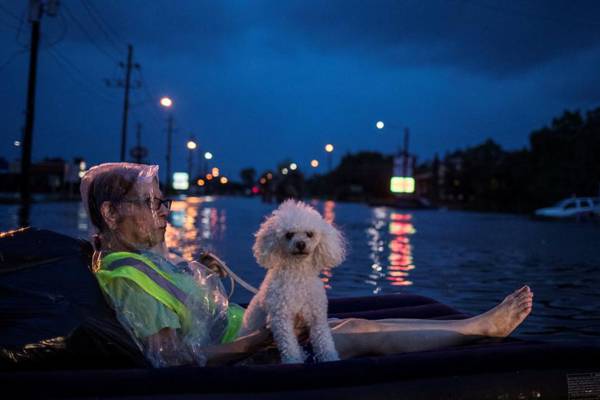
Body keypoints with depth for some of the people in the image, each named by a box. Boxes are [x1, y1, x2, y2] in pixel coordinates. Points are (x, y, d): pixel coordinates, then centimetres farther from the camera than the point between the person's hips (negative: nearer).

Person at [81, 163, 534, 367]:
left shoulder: (142, 256, 9)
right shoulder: (129, 275, -23)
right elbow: (176, 358, -28)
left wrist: (205, 275, 7)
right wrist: (269, 335, -26)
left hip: (240, 328, 10)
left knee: (359, 323, 5)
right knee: (370, 337, -7)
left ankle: (481, 324, 11)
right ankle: (482, 327, 8)